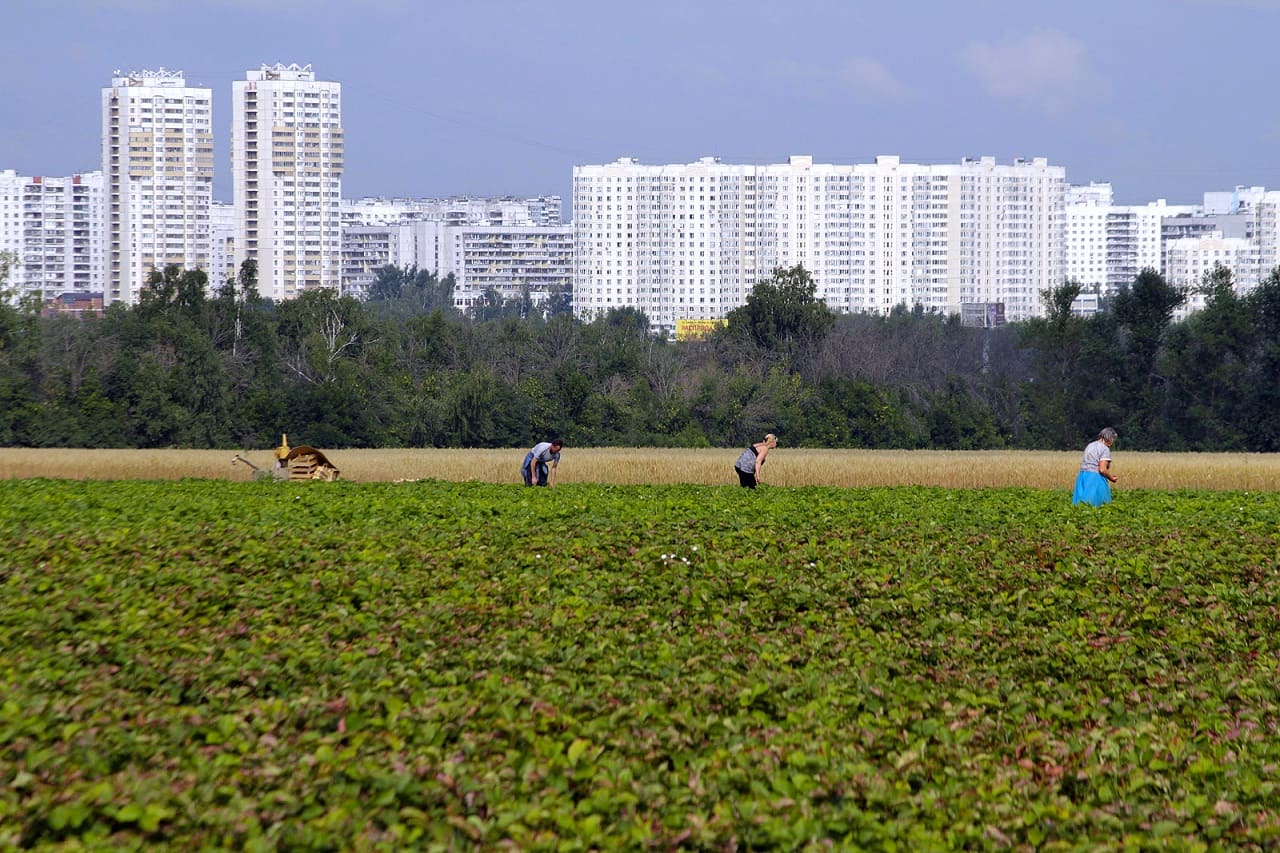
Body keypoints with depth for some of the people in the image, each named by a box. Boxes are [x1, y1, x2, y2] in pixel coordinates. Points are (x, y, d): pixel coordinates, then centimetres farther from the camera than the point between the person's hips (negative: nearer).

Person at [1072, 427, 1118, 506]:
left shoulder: (1090, 446, 17)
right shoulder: (1105, 449, -7)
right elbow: (1102, 469, -16)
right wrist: (1111, 478, 2)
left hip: (1083, 477, 7)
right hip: (1096, 479, -7)